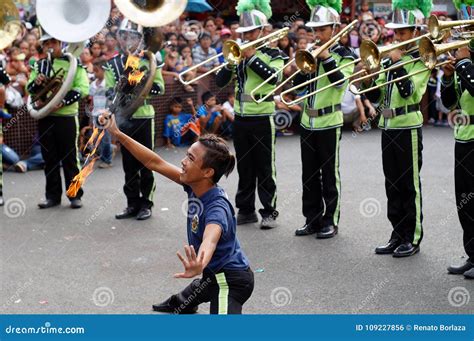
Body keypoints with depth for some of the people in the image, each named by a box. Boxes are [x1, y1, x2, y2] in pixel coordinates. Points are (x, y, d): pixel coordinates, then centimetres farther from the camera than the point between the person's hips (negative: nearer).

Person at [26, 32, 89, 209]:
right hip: (45, 117, 4)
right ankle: (53, 196, 16)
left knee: (70, 158, 1)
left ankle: (75, 195, 8)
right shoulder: (40, 64, 12)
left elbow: (83, 88, -9)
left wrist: (63, 102, -20)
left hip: (67, 117, -4)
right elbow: (29, 88, 12)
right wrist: (36, 83, -11)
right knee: (50, 159, 9)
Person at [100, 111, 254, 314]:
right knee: (182, 304, 38)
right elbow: (155, 163, -4)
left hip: (230, 280, -9)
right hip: (215, 275, 9)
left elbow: (210, 240, -55)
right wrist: (117, 134, -6)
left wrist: (199, 266, -77)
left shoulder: (217, 207, -34)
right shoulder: (195, 186, -10)